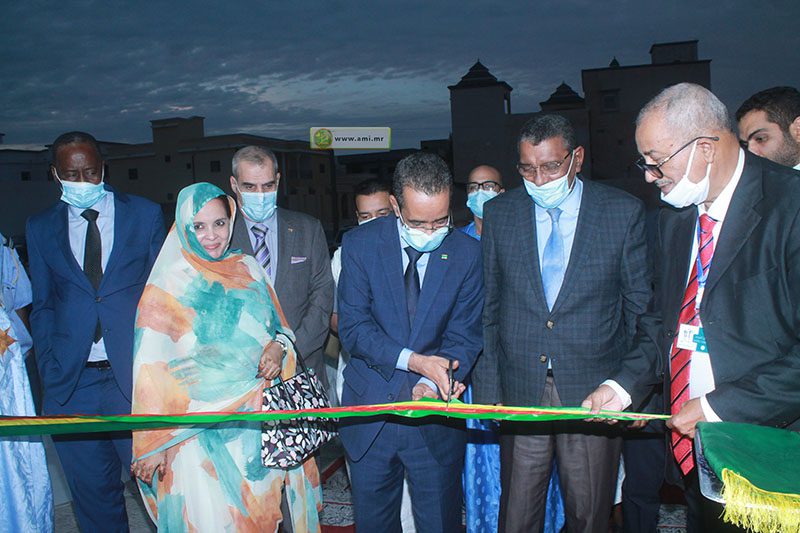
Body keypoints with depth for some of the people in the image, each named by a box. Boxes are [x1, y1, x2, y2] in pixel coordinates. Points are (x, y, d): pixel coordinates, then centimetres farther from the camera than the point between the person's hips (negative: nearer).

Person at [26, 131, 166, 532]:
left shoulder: (145, 214, 3)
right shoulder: (40, 228, 9)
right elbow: (42, 307, 11)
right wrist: (49, 374, 1)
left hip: (136, 376, -2)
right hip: (72, 384, 2)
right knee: (92, 493, 13)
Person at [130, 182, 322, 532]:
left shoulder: (248, 270, 6)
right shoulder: (168, 285, -6)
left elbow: (277, 326, 15)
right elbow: (150, 370, -7)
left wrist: (278, 346, -8)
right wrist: (152, 447, -9)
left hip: (260, 419, 4)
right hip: (201, 433, -4)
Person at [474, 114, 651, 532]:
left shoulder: (624, 212, -2)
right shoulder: (499, 214, 3)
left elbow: (639, 306, 3)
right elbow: (487, 309, 5)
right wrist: (487, 390, 1)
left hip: (594, 392, -1)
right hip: (520, 391, 1)